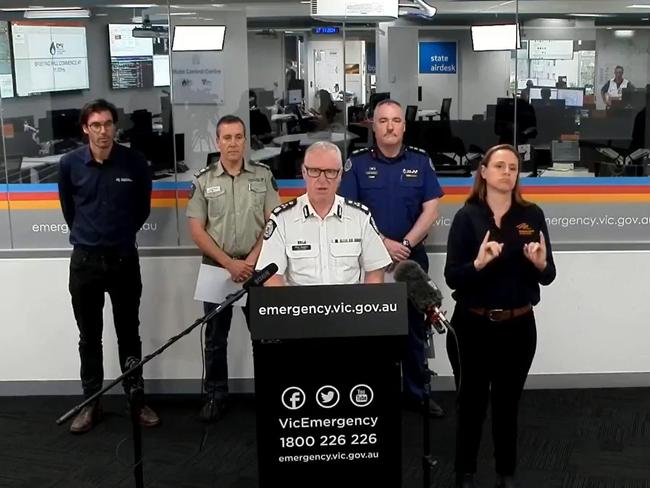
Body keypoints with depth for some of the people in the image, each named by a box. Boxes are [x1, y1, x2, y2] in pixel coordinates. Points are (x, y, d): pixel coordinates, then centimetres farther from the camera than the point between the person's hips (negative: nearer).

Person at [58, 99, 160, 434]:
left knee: (128, 333, 10)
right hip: (84, 260, 1)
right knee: (89, 336, 10)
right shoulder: (69, 164, -6)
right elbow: (68, 208, 10)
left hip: (124, 257, 0)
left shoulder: (135, 162, -8)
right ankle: (91, 403, 20)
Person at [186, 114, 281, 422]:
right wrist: (230, 263, -11)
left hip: (256, 268, 0)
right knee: (215, 337, 8)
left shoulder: (263, 175, 2)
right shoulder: (203, 181, 0)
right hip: (216, 269, 0)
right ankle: (216, 396, 20)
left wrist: (251, 261, -11)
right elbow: (196, 231, -3)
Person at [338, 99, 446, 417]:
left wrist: (406, 243, -12)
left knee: (415, 328, 9)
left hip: (412, 257, 2)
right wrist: (383, 243, -14)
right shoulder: (357, 162, -1)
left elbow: (431, 209, -1)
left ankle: (416, 394, 20)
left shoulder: (421, 161, 4)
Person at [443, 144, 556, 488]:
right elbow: (452, 278, -10)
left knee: (508, 403, 16)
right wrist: (479, 263, -28)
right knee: (471, 402, 9)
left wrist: (540, 263, -19)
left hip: (518, 327, 2)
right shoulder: (467, 217, -5)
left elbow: (548, 277, 2)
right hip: (472, 326, -2)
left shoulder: (532, 215, 1)